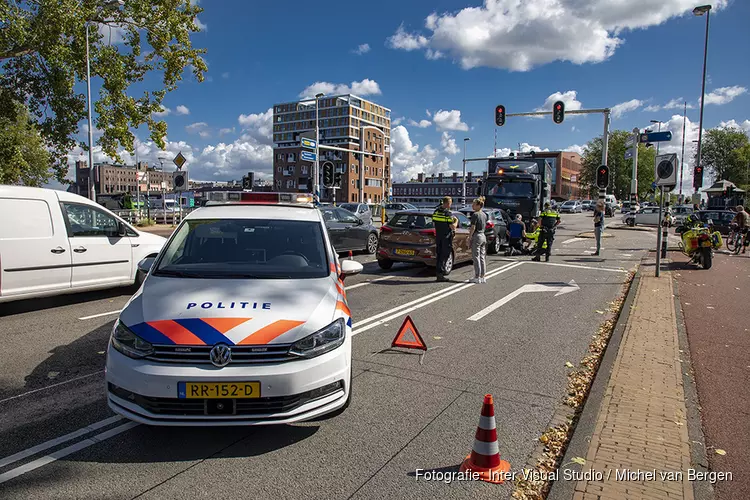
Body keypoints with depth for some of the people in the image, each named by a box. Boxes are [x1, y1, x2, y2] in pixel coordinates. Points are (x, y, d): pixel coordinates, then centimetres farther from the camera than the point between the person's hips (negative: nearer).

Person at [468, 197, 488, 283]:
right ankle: (482, 277, 15)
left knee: (476, 257, -2)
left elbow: (473, 228, -17)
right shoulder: (484, 215, 10)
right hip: (483, 236, 8)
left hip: (476, 236, -8)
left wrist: (469, 237, -11)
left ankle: (477, 277, 1)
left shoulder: (475, 215, -14)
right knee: (482, 257, 11)